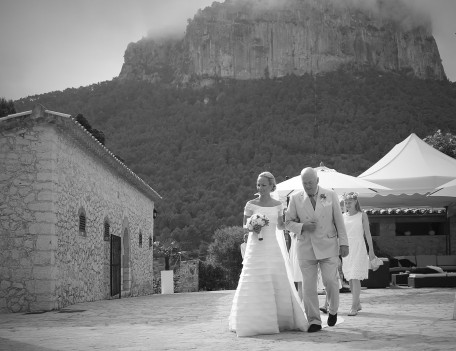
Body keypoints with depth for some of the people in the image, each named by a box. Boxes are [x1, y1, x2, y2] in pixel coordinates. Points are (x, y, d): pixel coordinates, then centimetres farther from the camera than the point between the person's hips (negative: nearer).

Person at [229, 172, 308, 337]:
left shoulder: (277, 204, 5)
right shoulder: (251, 204, -1)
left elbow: (279, 226, 13)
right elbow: (245, 226, 3)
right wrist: (252, 228, -18)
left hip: (273, 249, 2)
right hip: (256, 248, -2)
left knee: (278, 284, 3)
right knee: (255, 285, -3)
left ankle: (280, 320, 15)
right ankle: (254, 322, 6)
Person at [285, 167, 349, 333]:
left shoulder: (330, 195, 3)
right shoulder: (295, 198, 3)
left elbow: (339, 221, 5)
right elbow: (288, 222, 7)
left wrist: (343, 243, 1)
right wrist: (302, 227, -12)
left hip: (328, 246, -1)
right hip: (306, 247, 1)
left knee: (330, 281, -9)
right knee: (308, 286, -1)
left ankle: (333, 310, 19)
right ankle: (314, 321, 7)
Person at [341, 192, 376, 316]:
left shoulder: (362, 215, 1)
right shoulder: (342, 217, 9)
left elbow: (367, 233, 1)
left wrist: (371, 250, -1)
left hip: (358, 248, -4)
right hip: (346, 248, 4)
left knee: (355, 278, -11)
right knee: (349, 279, 7)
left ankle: (354, 307, -11)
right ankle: (358, 303, 23)